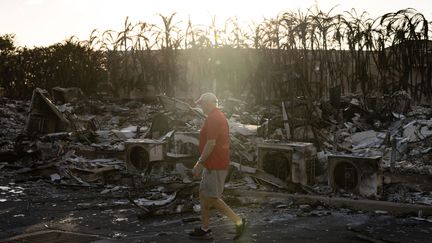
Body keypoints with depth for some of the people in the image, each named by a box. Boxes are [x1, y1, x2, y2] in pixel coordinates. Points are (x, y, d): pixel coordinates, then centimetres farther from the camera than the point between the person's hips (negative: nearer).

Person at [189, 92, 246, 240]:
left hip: (215, 166, -11)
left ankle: (238, 221, -1)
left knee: (212, 198, -5)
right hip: (212, 165, 11)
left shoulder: (213, 118, -17)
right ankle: (204, 229, 19)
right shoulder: (220, 117, 17)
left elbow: (211, 143, -23)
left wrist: (199, 164, -19)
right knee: (203, 194, 14)